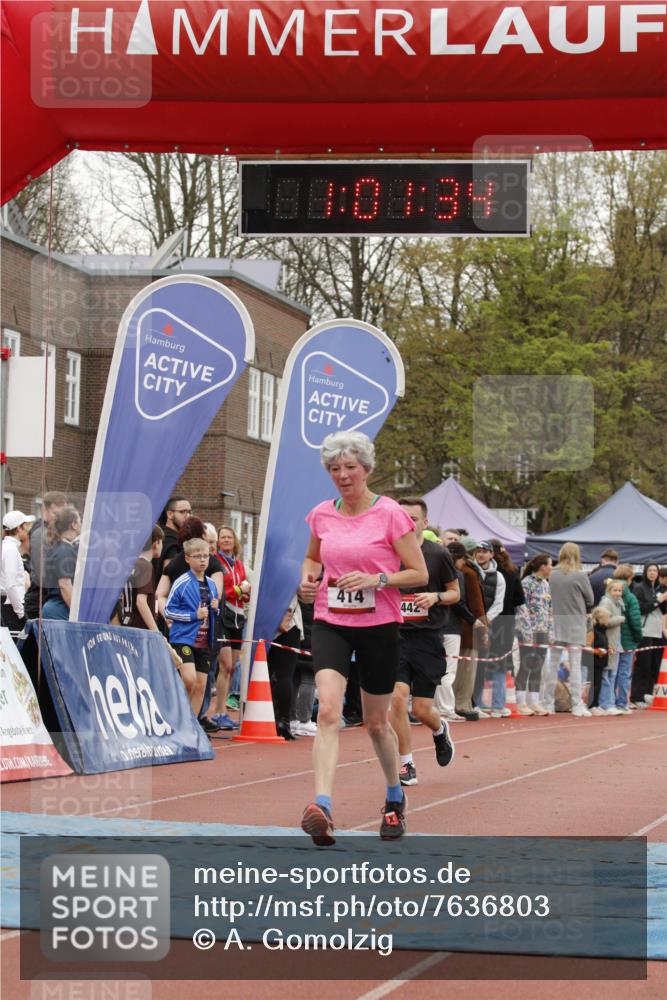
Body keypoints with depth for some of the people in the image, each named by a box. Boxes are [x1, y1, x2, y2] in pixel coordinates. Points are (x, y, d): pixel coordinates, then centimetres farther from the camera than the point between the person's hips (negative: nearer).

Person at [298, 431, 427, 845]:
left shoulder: (391, 513, -7)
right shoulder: (322, 515, 5)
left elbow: (419, 574, -6)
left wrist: (376, 579, -20)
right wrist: (308, 576, 1)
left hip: (379, 626, -2)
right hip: (330, 624, 2)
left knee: (376, 722, 10)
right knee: (328, 710, -20)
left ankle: (395, 798, 37)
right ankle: (322, 810, -30)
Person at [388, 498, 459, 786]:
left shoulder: (438, 554, -2)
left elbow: (455, 592, 7)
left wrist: (436, 597, -12)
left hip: (428, 639, -1)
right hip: (395, 634, 1)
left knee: (422, 709, 0)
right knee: (396, 697, -15)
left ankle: (440, 730, 38)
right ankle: (406, 765, 0)